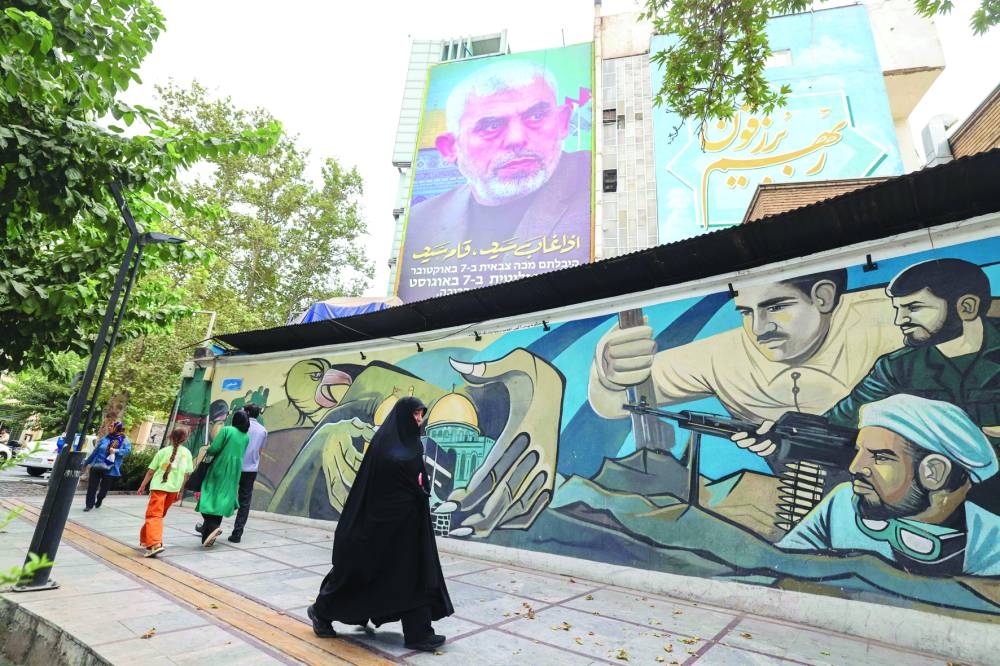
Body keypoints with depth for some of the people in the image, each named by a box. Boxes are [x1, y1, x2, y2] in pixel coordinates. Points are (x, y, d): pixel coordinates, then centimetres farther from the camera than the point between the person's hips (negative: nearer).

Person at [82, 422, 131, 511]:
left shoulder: (125, 441, -3)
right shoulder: (105, 438, 6)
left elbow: (128, 450, -18)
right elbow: (95, 451, 13)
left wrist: (116, 451, -30)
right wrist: (86, 463, 16)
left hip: (110, 470, -2)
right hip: (97, 466, 2)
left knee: (104, 489, 10)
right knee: (92, 486, 0)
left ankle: (98, 501, 38)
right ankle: (89, 504, 15)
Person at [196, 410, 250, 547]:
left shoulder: (226, 430, -9)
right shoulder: (246, 437, 5)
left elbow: (214, 448, -13)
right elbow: (240, 453, 11)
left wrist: (207, 452, 7)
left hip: (219, 470, -4)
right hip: (234, 473, 5)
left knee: (210, 499, -1)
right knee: (221, 500, 11)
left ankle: (211, 527, -21)